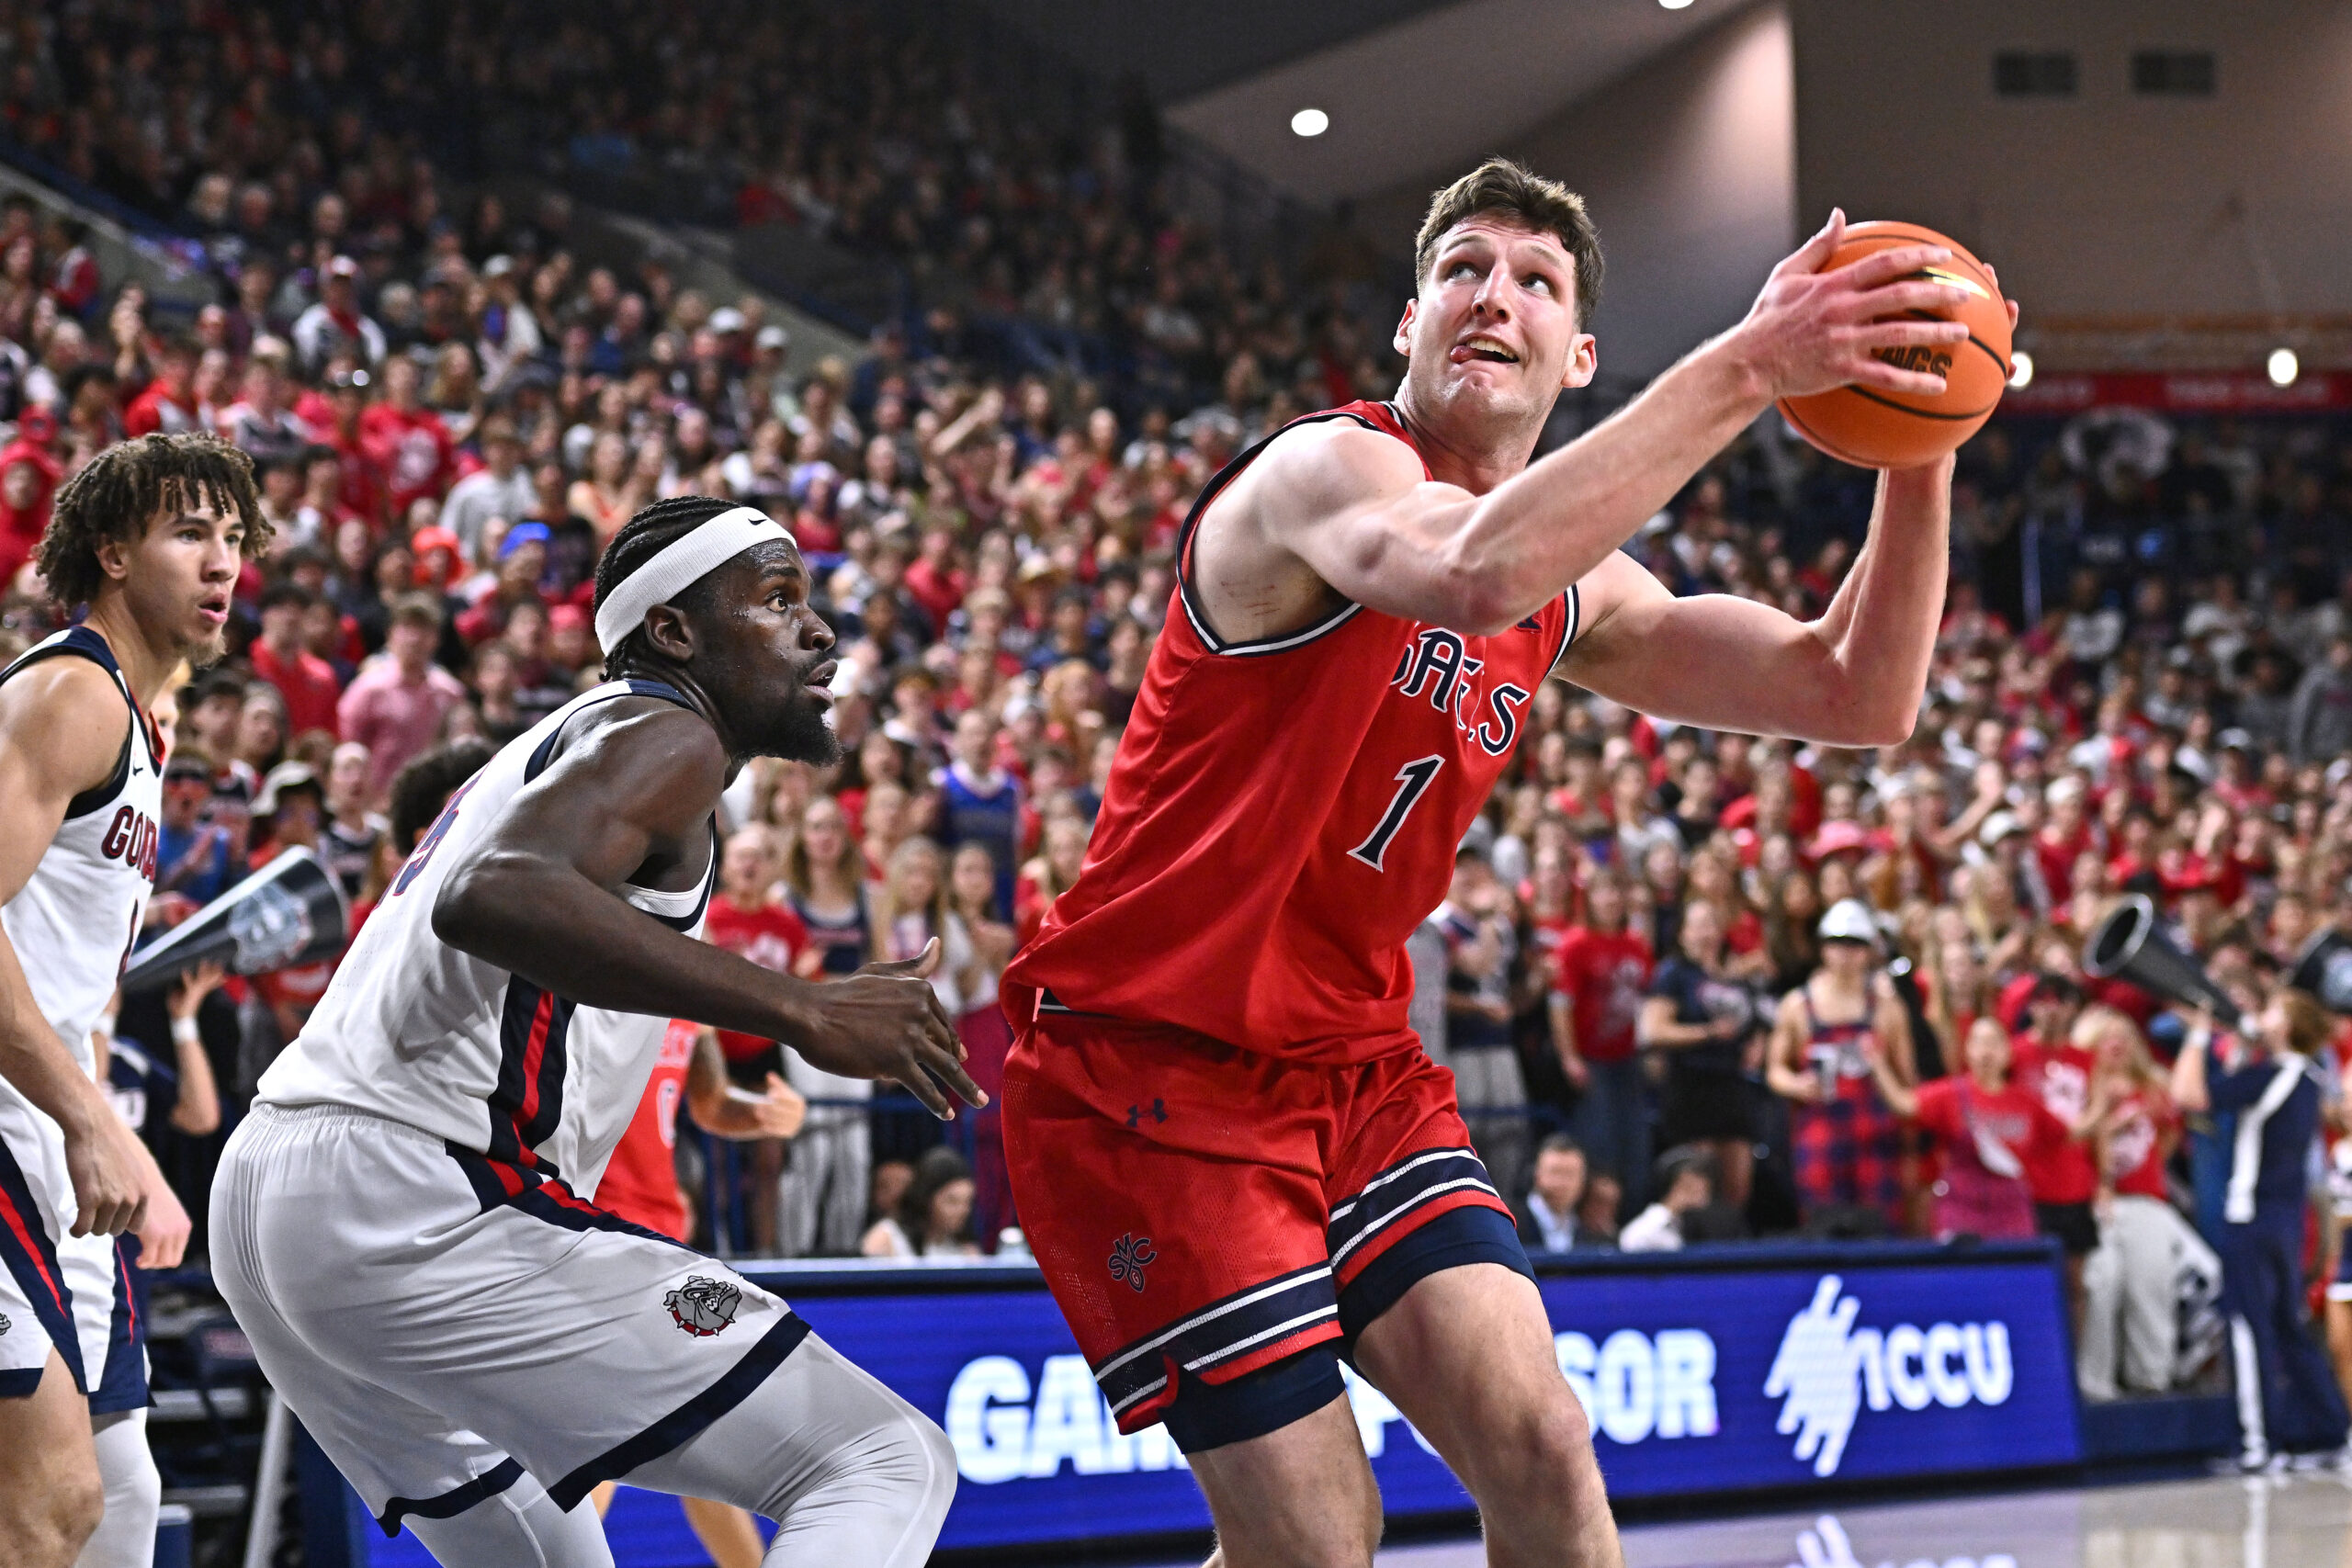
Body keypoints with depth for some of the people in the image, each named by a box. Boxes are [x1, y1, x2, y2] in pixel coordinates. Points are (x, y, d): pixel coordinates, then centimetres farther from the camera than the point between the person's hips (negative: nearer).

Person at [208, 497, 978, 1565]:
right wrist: (801, 1012, -27)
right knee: (889, 1466, -12)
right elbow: (494, 898, -24)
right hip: (418, 1198, -10)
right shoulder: (667, 736, -3)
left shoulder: (570, 738, 27)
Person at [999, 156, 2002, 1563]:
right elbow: (1474, 575, -39)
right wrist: (1749, 366, -39)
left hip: (1356, 1071, 7)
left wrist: (1919, 456, -11)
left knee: (1544, 1454, -8)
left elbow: (1861, 700, 4)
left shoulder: (1572, 591, 11)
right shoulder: (1326, 469, -14)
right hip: (1148, 1069, -7)